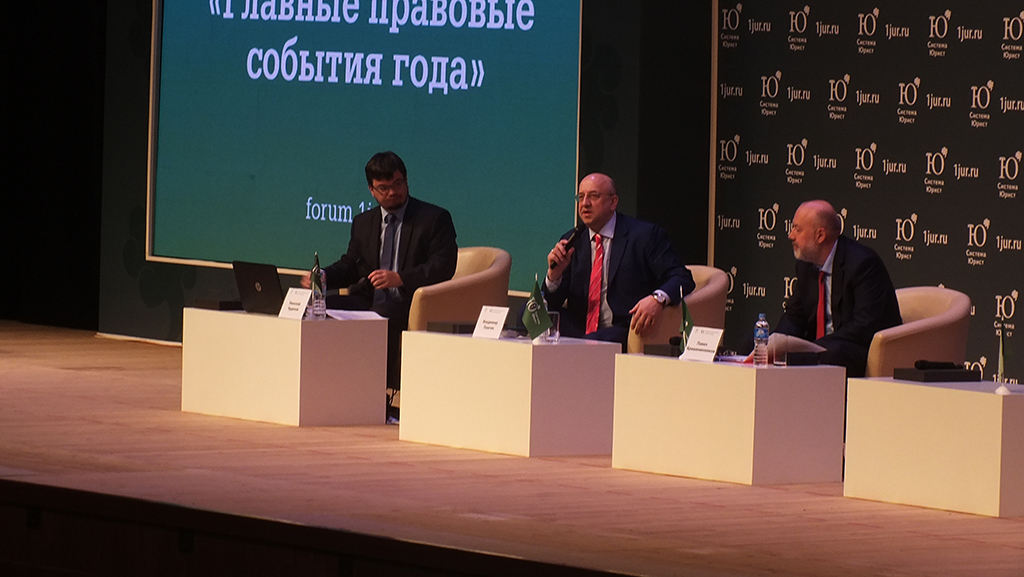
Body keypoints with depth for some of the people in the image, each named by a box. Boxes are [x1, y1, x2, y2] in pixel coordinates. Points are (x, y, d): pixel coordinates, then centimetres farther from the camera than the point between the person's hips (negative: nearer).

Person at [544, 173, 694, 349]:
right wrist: (554, 274, -9)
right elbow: (552, 305, 13)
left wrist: (658, 298, -30)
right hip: (580, 331, 5)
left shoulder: (645, 235, 1)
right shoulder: (572, 242, 15)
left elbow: (682, 279, -8)